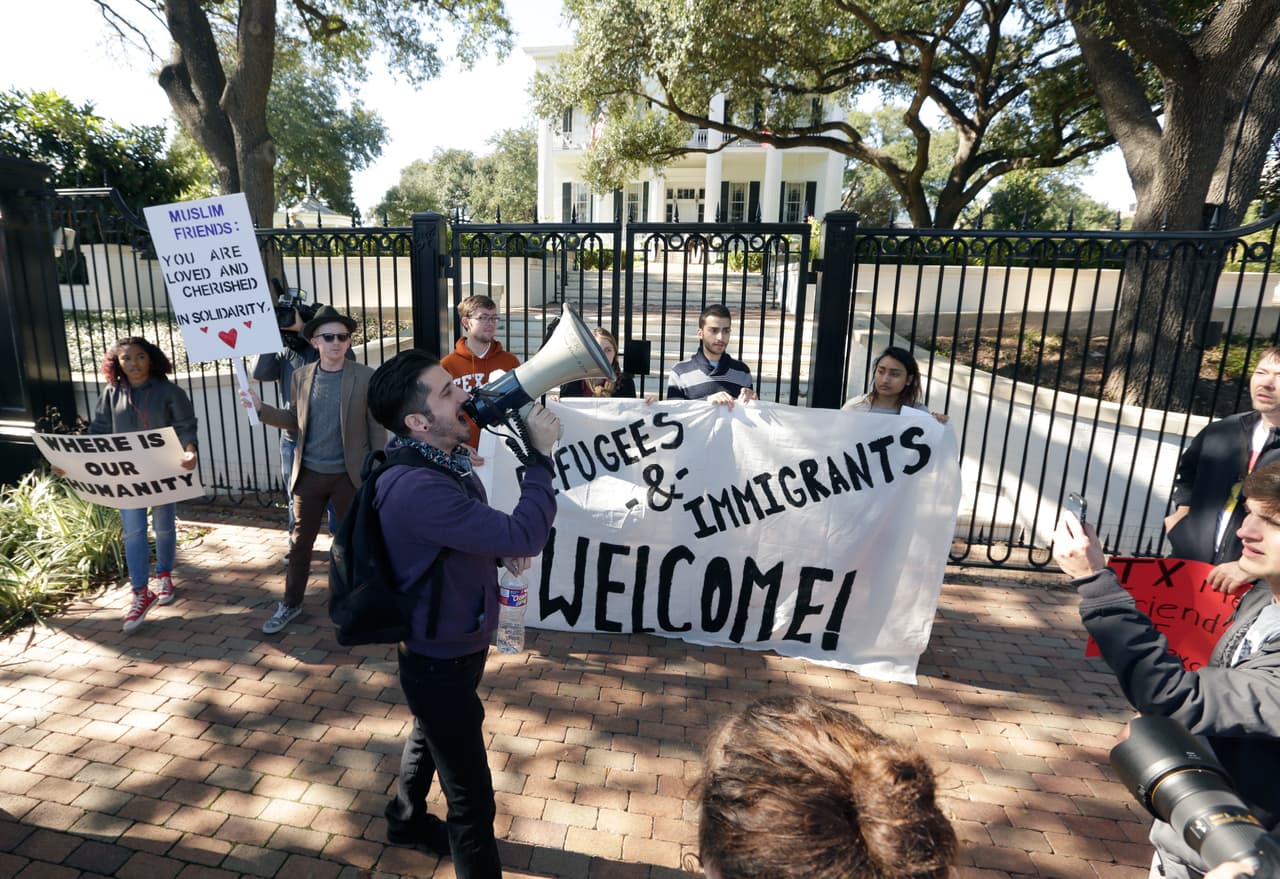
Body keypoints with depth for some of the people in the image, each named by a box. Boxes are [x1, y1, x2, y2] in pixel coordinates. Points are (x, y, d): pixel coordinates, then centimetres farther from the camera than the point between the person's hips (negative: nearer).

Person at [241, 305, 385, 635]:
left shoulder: (366, 377, -8)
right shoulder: (301, 376, 2)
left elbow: (376, 428, -6)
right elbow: (295, 421, 9)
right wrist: (261, 409, -8)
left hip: (348, 474, -3)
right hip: (309, 473, 3)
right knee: (300, 542, 13)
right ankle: (290, 604, 30)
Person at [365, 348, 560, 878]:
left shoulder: (441, 461, -2)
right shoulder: (417, 487, -35)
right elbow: (525, 537, -36)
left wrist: (500, 551, -7)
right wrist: (540, 456, -26)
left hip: (447, 648, 10)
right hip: (442, 663, -10)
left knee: (429, 737, 33)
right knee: (472, 798, 4)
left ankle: (406, 822, 60)